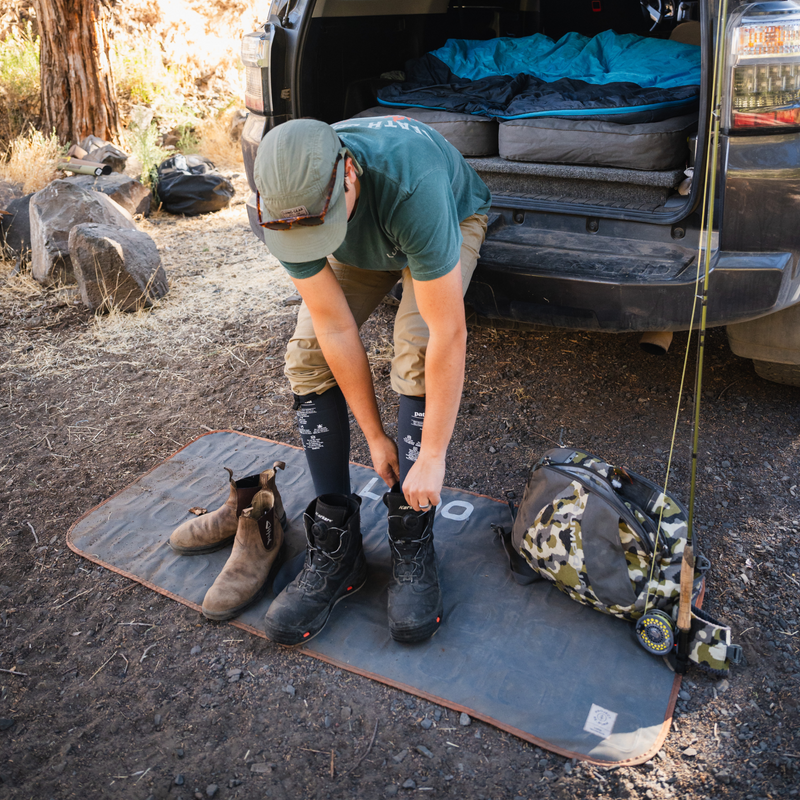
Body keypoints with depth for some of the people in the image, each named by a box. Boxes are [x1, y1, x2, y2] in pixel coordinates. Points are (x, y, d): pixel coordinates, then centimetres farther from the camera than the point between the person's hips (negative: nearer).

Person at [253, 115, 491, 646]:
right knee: (310, 357, -14)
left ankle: (413, 545, -15)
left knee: (419, 353, -28)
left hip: (452, 220, -3)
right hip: (363, 246, 4)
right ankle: (336, 546, -8)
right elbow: (336, 328, -26)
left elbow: (448, 334, -41)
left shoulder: (411, 185, -45)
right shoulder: (286, 205, -31)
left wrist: (431, 456, -36)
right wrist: (375, 436, -22)